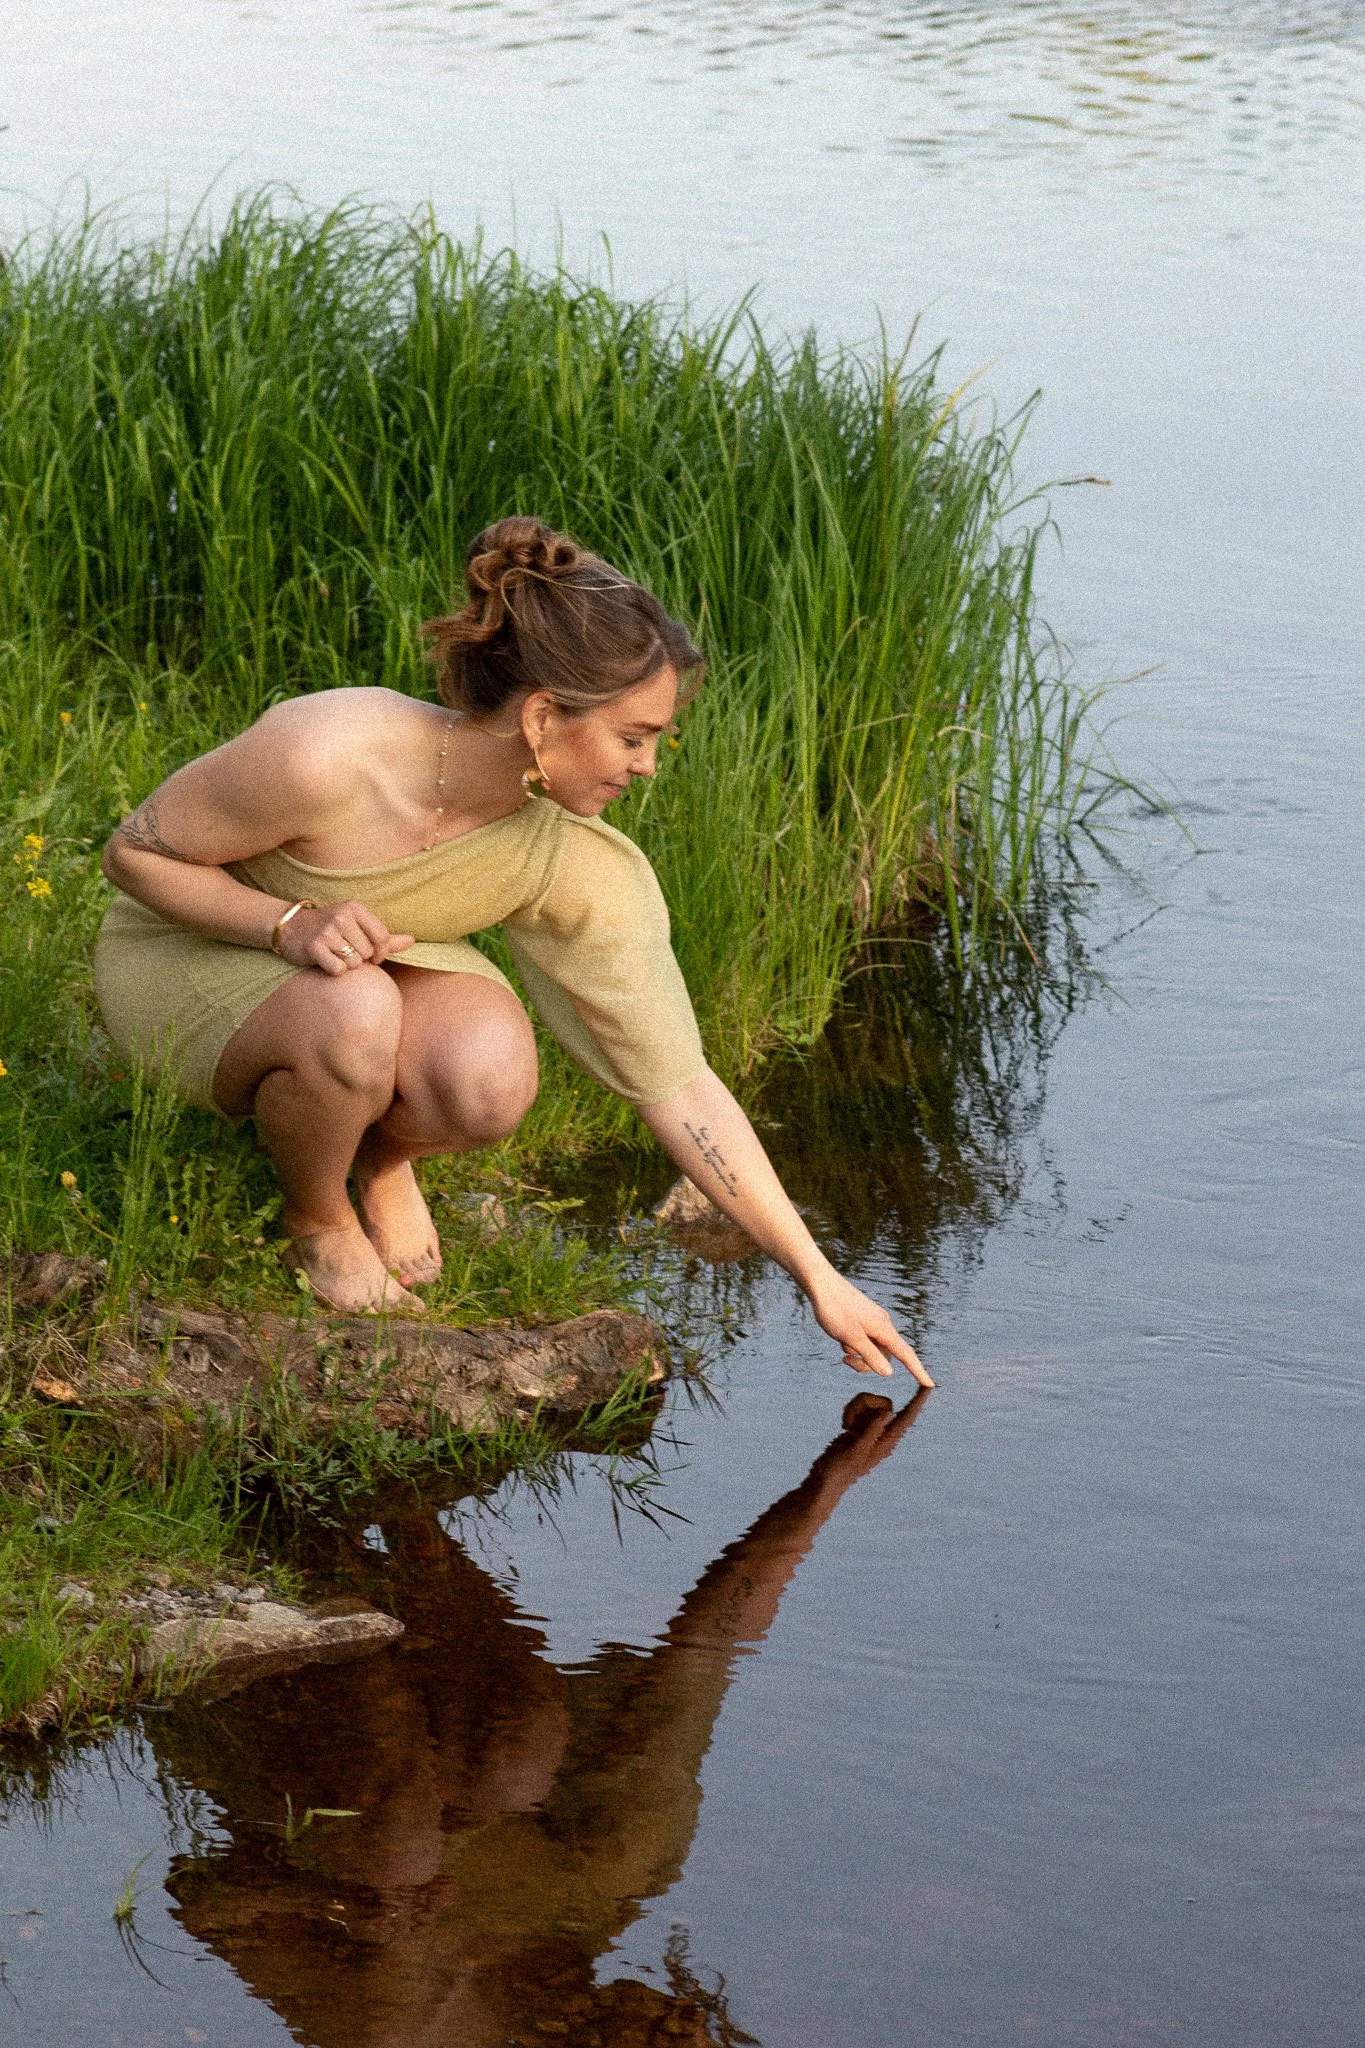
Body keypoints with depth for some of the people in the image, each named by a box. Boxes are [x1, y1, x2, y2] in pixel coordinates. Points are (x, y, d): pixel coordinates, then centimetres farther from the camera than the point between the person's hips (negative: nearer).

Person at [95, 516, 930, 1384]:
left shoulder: (583, 871, -22)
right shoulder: (326, 753, -36)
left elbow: (679, 1085, -14)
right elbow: (135, 850, -19)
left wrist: (820, 1278, -12)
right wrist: (294, 923, -35)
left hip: (376, 959, 3)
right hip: (187, 954, -3)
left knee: (492, 1080, -31)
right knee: (355, 1016, -38)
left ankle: (380, 1152, 5)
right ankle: (318, 1222, -5)